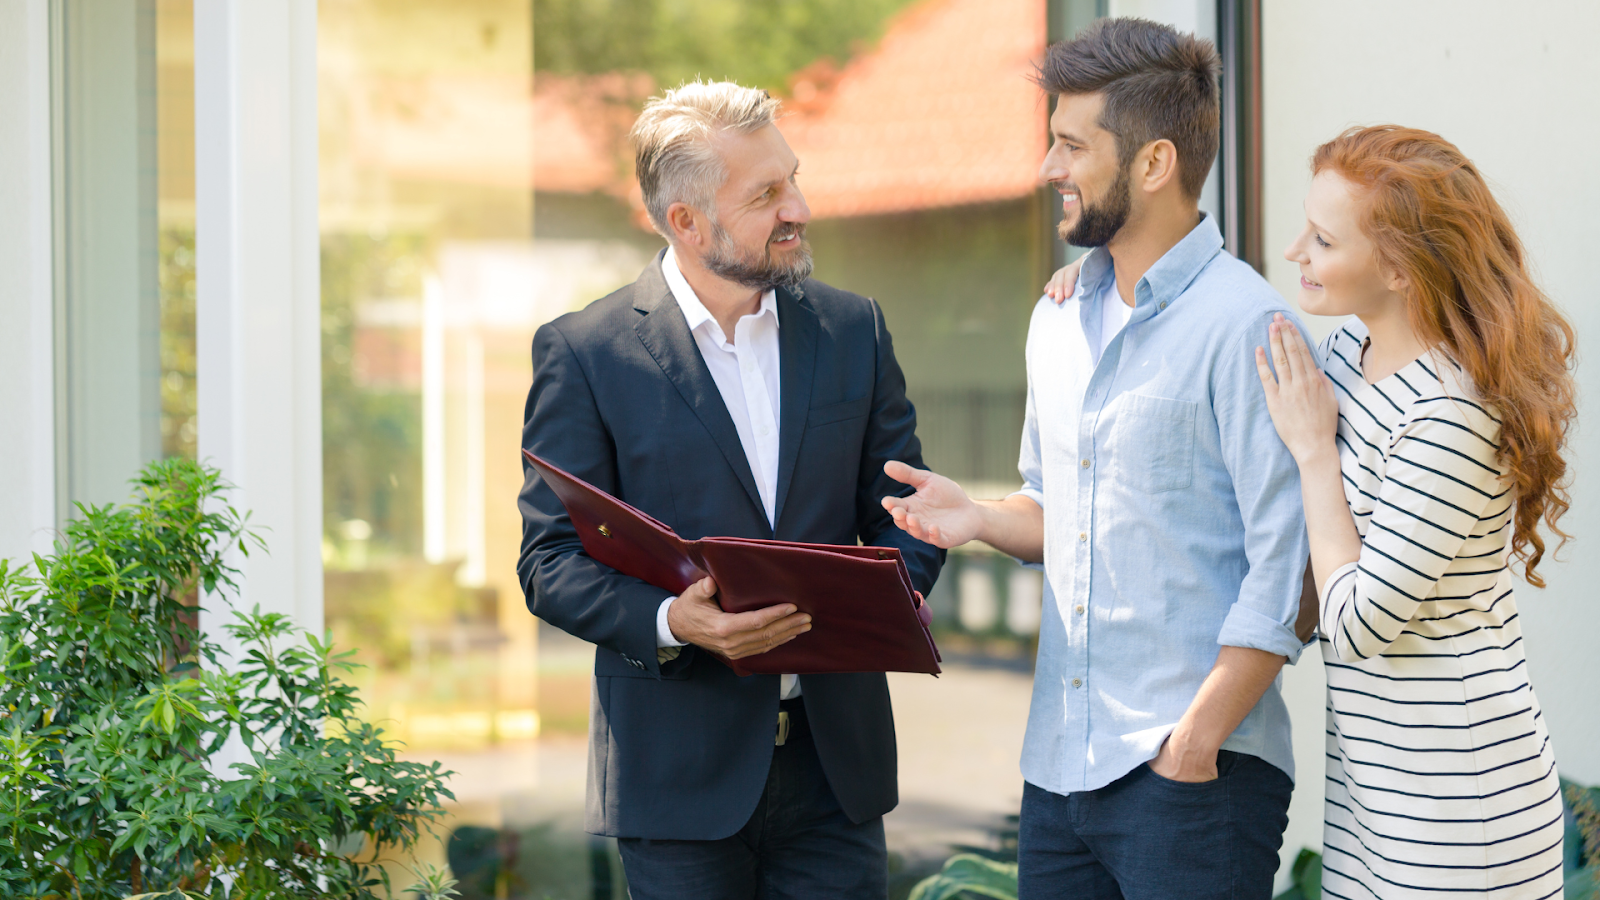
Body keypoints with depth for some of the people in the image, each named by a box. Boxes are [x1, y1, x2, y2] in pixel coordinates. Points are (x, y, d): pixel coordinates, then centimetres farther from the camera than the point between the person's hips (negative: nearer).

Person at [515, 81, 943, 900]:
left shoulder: (853, 330, 7)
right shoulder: (583, 353, -4)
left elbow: (903, 515, 12)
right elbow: (551, 563, -5)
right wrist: (670, 622, -23)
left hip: (834, 764, 3)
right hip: (680, 771, -3)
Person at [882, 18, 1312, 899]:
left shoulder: (1241, 323, -12)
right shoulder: (1058, 317, 13)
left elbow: (1284, 569, -15)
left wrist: (1194, 742, -17)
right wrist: (978, 517, 3)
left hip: (1193, 772, -7)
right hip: (1060, 761, 7)